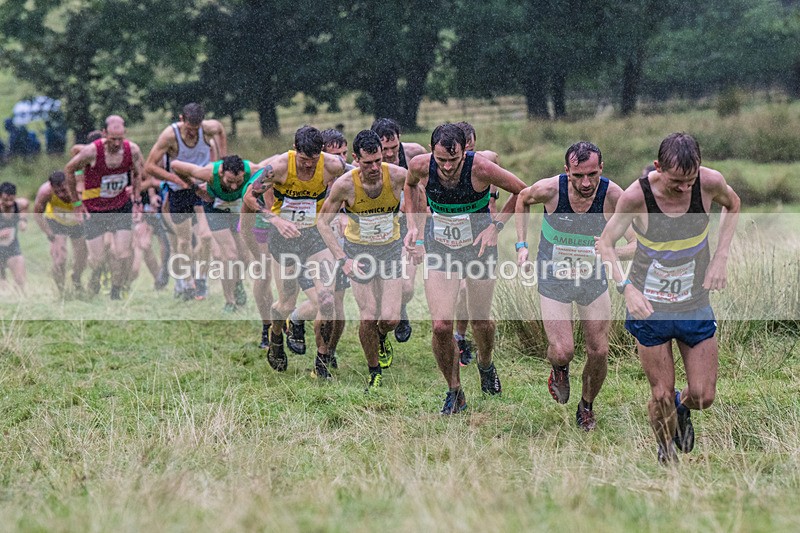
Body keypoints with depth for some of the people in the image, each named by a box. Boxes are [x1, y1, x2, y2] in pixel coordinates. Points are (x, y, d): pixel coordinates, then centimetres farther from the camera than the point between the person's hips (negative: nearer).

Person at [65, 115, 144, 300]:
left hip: (121, 205, 2)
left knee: (122, 253, -8)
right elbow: (69, 170, -7)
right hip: (93, 209, -2)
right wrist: (76, 202, -4)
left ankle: (116, 292, 12)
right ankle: (95, 278, 34)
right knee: (96, 257, -2)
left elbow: (138, 173, 8)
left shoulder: (133, 150, -14)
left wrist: (137, 201, 5)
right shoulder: (91, 151, -24)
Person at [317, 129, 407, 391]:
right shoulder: (345, 185, -23)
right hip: (358, 250, -1)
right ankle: (374, 372, 17)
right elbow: (322, 222, -9)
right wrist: (342, 259, -18)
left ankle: (382, 337, 31)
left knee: (390, 319, -7)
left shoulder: (398, 176, -22)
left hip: (391, 249, 1)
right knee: (368, 318, -7)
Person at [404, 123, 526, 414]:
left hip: (479, 247, -1)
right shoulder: (420, 166, -18)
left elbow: (521, 191, -9)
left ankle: (485, 365, 46)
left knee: (480, 322, 11)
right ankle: (454, 392, 10)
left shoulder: (480, 168, -26)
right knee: (441, 326, -10)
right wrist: (414, 224, 0)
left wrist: (495, 226, -13)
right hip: (439, 248, 1)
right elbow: (410, 185, 9)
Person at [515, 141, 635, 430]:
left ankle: (587, 406, 31)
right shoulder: (549, 189, -23)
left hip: (593, 277, 1)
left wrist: (615, 252, -45)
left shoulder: (613, 195, -24)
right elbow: (522, 198, 1)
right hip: (553, 278, -1)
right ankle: (559, 369, 26)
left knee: (599, 352, 2)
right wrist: (521, 245, -2)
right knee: (562, 351, -13)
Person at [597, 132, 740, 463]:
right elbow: (605, 243, -9)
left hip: (696, 306, 2)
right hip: (648, 308, -2)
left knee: (703, 396, 3)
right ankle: (667, 454, 32)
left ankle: (682, 408, 40)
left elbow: (732, 205, 7)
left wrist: (721, 257, -4)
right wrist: (626, 288, -25)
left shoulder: (710, 182, -18)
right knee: (662, 396, 3)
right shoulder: (636, 196, -24)